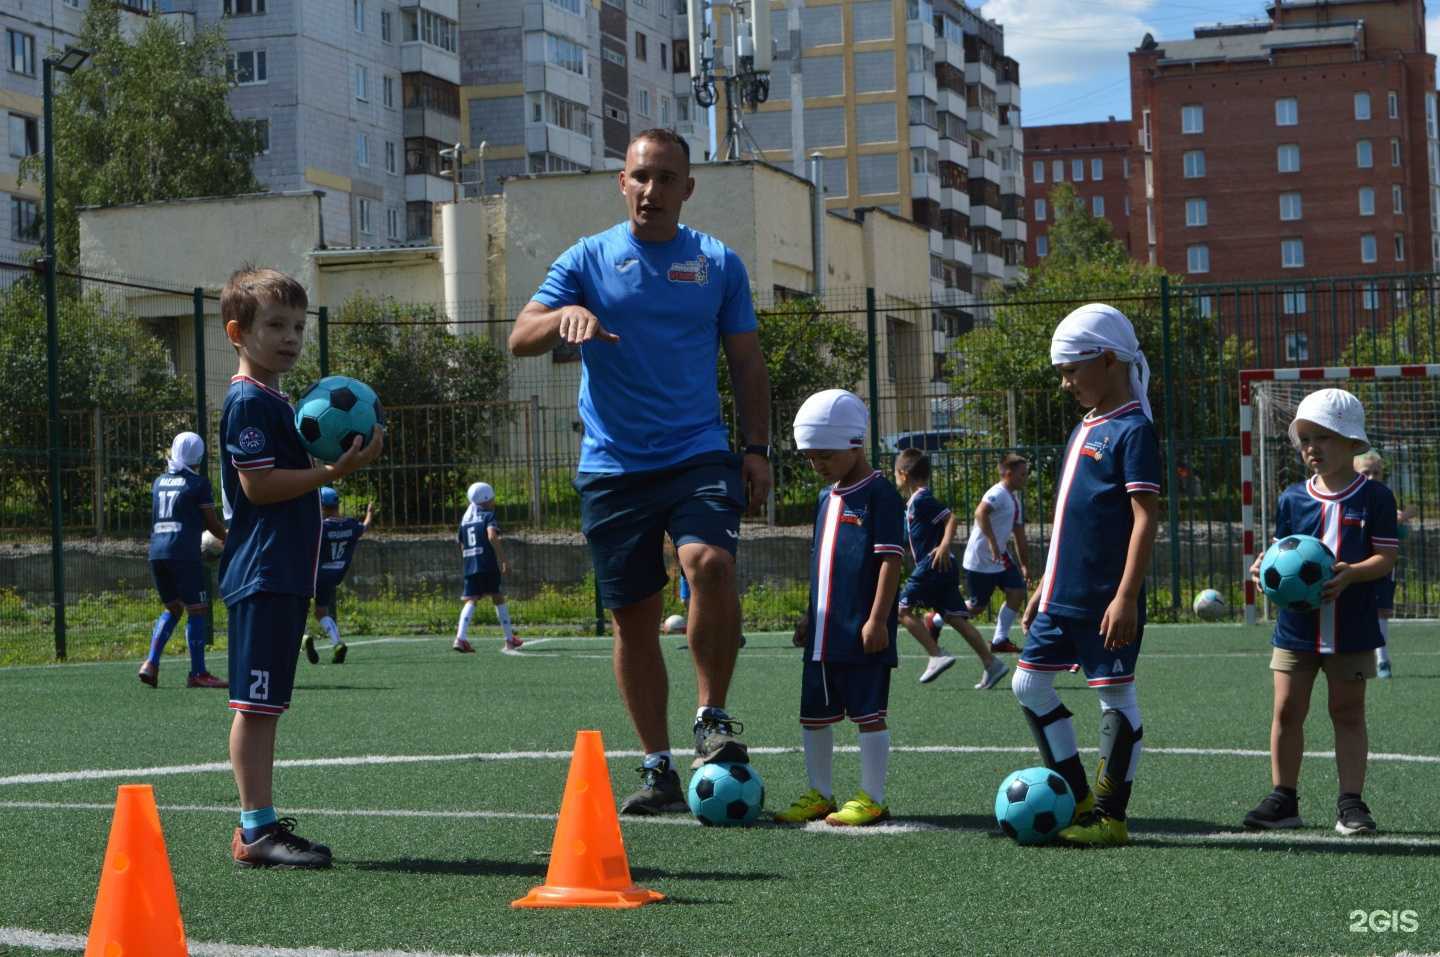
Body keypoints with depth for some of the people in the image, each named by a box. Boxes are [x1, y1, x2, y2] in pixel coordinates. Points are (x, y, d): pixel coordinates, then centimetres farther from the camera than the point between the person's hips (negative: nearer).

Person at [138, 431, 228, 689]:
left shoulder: (159, 482, 13)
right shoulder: (198, 483, -4)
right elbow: (212, 523, 2)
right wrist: (229, 539, 20)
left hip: (156, 551, 7)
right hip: (183, 552, -7)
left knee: (172, 609, 19)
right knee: (197, 610, 0)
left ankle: (151, 663, 7)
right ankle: (198, 674, -1)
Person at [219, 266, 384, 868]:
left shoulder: (276, 402, 21)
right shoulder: (248, 401, -10)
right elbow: (258, 485, -18)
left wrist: (344, 456, 12)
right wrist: (334, 472, -19)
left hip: (286, 576, 10)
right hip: (261, 576, -10)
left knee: (265, 705, 11)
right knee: (255, 704, -9)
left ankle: (259, 827, 15)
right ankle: (256, 830, -8)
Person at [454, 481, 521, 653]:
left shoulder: (465, 518, 19)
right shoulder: (488, 516, -1)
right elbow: (492, 536, -18)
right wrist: (503, 559, -18)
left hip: (470, 566, 5)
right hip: (488, 565, -5)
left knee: (471, 600, 0)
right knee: (498, 598, 7)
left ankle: (461, 637, -20)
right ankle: (509, 640, 13)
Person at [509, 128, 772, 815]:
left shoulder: (719, 264, 8)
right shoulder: (587, 259, 6)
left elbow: (747, 363, 13)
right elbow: (520, 340, -3)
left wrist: (757, 448, 4)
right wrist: (567, 315, -23)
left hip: (699, 453, -1)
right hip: (612, 466, 1)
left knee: (710, 562, -27)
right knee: (633, 618, 3)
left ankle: (712, 715, -8)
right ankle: (658, 770, 15)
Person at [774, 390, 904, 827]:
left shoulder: (879, 495, -9)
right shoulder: (826, 498, 16)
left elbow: (890, 558, -14)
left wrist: (877, 618, -18)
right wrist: (809, 616, 21)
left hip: (862, 633, -9)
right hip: (823, 632, 9)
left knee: (868, 713, -1)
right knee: (814, 715, 12)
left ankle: (872, 798, 5)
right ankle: (819, 794, 22)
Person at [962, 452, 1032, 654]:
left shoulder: (1014, 499, 14)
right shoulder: (998, 493, -16)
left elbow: (1019, 535, 20)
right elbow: (980, 513, -34)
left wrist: (1024, 565, 20)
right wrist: (992, 543, -37)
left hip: (1000, 557, 9)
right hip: (980, 560, -9)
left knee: (1017, 593, -4)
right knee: (977, 607, -2)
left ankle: (1000, 640, 5)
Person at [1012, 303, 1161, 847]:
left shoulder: (1132, 431, -12)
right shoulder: (1086, 428, 15)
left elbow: (1145, 517, -18)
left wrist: (1126, 597, -23)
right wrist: (1044, 587, 21)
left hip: (1106, 599, -10)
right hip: (1063, 596, 10)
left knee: (1115, 695, 0)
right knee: (1029, 683, 10)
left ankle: (1110, 816, 8)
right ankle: (1077, 798, 17)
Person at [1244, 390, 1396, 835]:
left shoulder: (1375, 497, -3)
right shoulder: (1292, 498, 6)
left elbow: (1386, 556, -7)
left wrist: (1350, 573, -25)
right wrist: (1268, 567, -12)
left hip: (1352, 627, -3)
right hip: (1296, 624, 3)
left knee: (1348, 712, 4)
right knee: (1286, 710, 2)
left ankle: (1350, 802, 8)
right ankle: (1283, 799, 13)